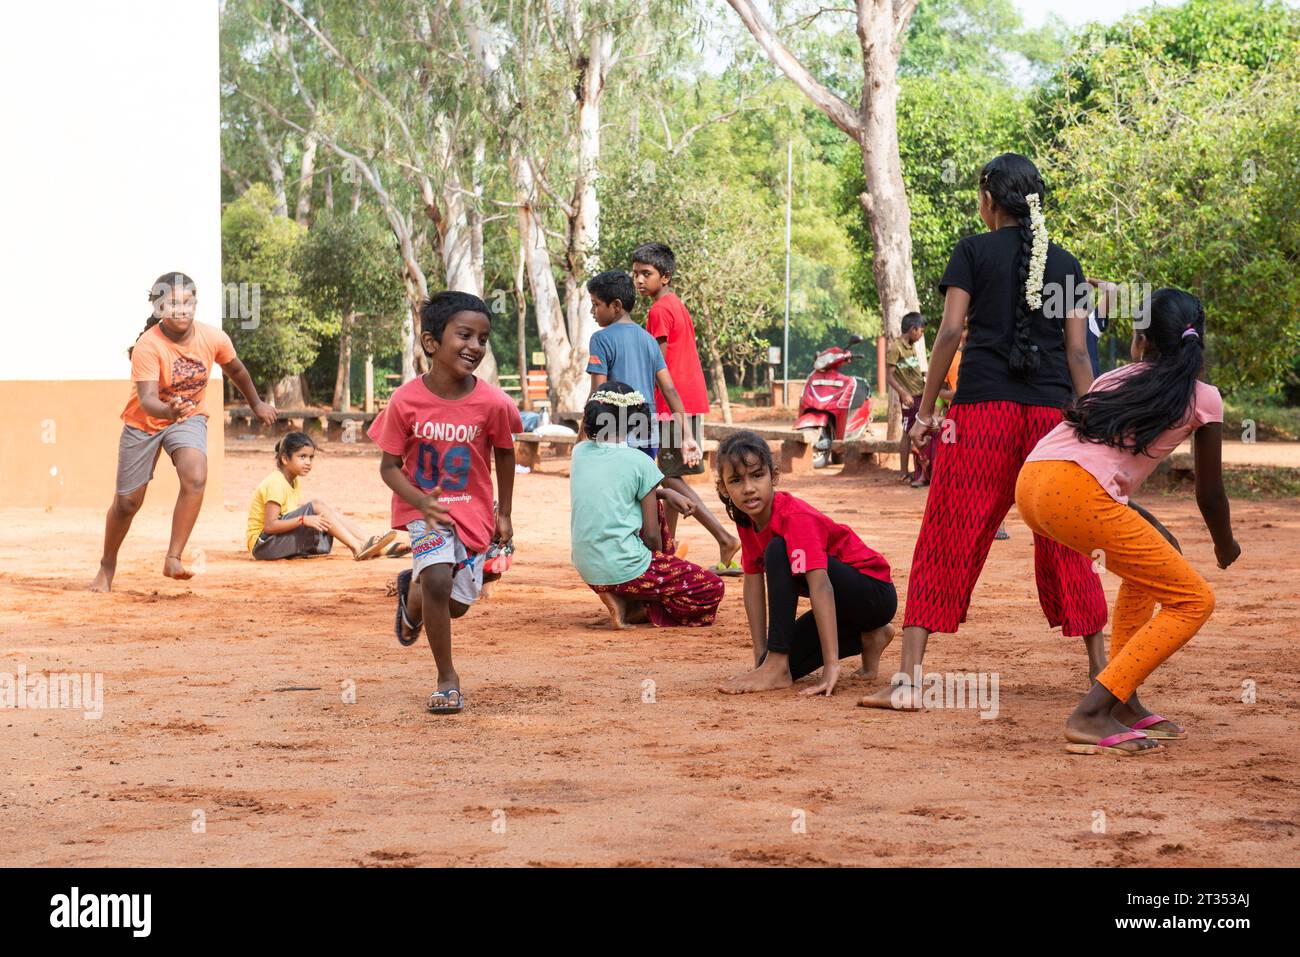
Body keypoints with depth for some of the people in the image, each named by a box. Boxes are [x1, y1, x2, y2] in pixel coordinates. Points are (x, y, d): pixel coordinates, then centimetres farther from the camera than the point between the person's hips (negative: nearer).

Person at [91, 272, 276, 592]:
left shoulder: (213, 338, -16)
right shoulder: (147, 346, -28)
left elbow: (234, 369, 7)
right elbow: (146, 400, -37)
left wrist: (256, 403, 22)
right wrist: (168, 410, -59)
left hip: (190, 418, 2)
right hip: (144, 422, -2)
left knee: (195, 478, -28)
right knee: (127, 502, 7)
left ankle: (173, 559, -21)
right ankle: (107, 567, 32)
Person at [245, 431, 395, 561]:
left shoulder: (295, 482, 13)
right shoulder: (275, 483, -16)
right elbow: (269, 526, -25)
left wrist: (326, 514, -4)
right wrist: (304, 519, -33)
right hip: (263, 543, -9)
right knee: (317, 506, -22)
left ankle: (366, 542, -14)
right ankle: (357, 548, -28)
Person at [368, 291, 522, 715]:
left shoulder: (493, 403, -15)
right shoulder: (406, 401, -18)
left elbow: (504, 454, 4)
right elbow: (389, 466, -10)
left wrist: (504, 515, 9)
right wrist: (422, 502, -27)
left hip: (473, 512, 2)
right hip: (424, 508, -2)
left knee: (456, 604, 9)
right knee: (438, 579, -25)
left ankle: (412, 592, 48)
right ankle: (447, 679, -6)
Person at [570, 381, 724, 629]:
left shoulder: (580, 452, 3)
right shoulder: (639, 462, -12)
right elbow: (652, 535, -7)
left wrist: (664, 493, 13)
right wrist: (660, 564, 13)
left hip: (586, 570, 6)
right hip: (624, 569, -6)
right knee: (712, 589, 10)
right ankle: (637, 610, -3)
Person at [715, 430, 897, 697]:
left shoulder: (795, 517, -28)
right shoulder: (746, 520, -3)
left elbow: (820, 586, -37)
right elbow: (753, 584, 3)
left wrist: (831, 666, -44)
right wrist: (760, 656, -3)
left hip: (875, 594, -9)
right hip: (846, 605, 9)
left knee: (778, 551, -29)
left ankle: (777, 668, -24)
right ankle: (867, 639, 15)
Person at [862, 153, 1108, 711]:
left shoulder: (975, 251, 4)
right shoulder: (1065, 263, 12)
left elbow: (950, 331, -4)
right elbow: (1077, 351, 7)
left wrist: (926, 408, 0)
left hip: (982, 409, -3)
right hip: (1050, 412, 3)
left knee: (946, 542, -3)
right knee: (1063, 545, 13)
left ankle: (907, 680, -10)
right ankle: (1101, 671, 17)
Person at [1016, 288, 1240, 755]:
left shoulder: (1115, 379, 27)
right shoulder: (1202, 397, 11)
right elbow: (1210, 495, 18)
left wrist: (1153, 532, 47)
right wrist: (1226, 547, 38)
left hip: (1032, 482, 7)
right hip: (1076, 493, -7)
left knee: (1152, 560, 30)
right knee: (1194, 600, 4)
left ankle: (1124, 704, 23)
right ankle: (1091, 716, -9)